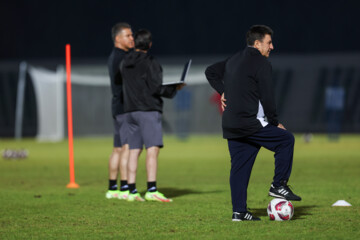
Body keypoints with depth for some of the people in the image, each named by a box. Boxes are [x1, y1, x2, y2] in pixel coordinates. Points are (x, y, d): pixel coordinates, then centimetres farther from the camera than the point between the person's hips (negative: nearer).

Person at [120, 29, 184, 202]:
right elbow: (156, 88, -13)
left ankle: (132, 191, 6)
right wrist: (174, 88, 2)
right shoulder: (149, 63, -8)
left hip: (130, 110, 7)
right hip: (148, 110, -7)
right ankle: (151, 190, -20)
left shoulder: (125, 63, 13)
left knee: (134, 151, 8)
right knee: (153, 149, -10)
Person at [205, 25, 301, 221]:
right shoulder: (261, 63, -8)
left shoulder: (233, 60, 17)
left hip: (230, 125, 8)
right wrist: (275, 122, 0)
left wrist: (222, 92, 23)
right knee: (286, 139, 6)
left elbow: (211, 71, 28)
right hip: (250, 123, -8)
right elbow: (267, 97, -11)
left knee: (239, 167, 9)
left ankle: (239, 211, 7)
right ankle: (279, 185, 6)